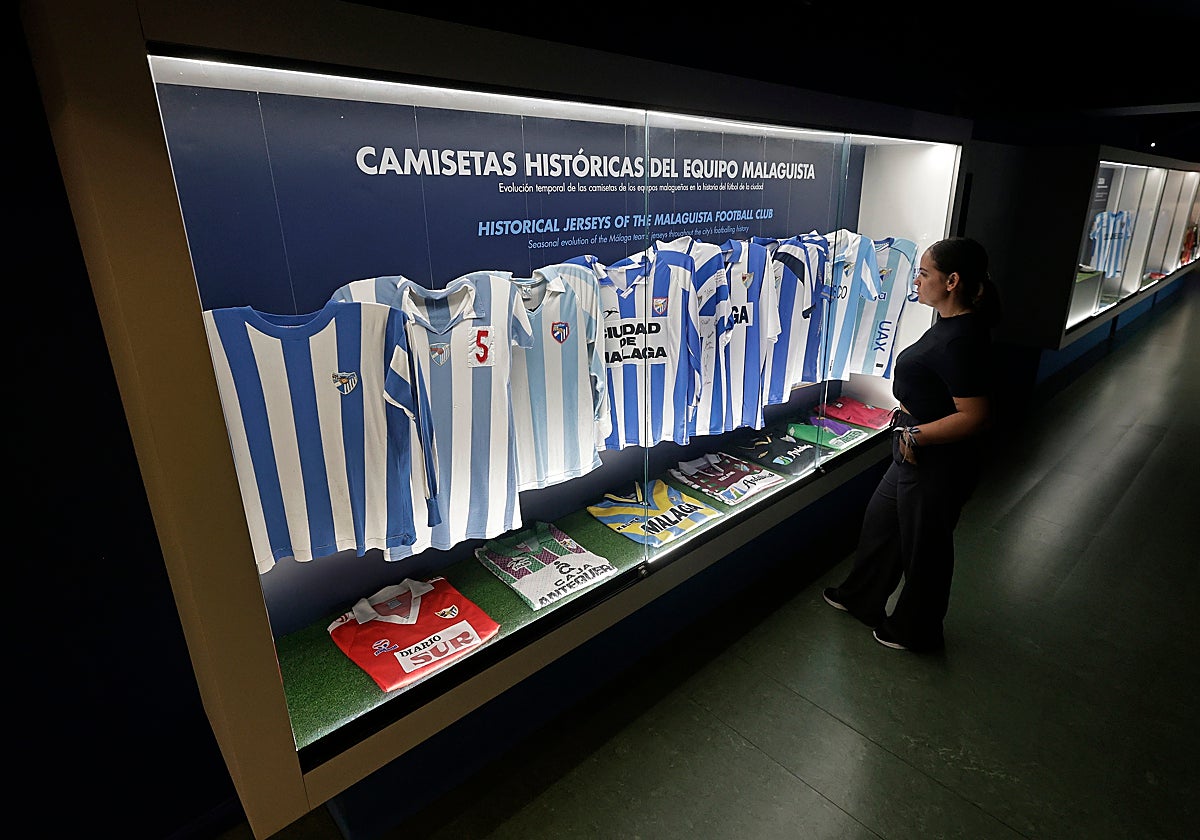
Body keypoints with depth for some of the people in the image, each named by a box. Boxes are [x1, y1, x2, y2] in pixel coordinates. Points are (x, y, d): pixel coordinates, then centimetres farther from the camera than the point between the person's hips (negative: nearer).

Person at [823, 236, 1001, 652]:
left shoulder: (962, 340, -28)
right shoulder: (949, 323, 3)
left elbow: (975, 416, -29)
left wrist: (915, 434, -22)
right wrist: (908, 415, 10)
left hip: (938, 465, -10)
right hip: (917, 456, 10)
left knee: (923, 547, 11)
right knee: (880, 519, 23)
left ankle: (916, 631, 36)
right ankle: (861, 598, 45)